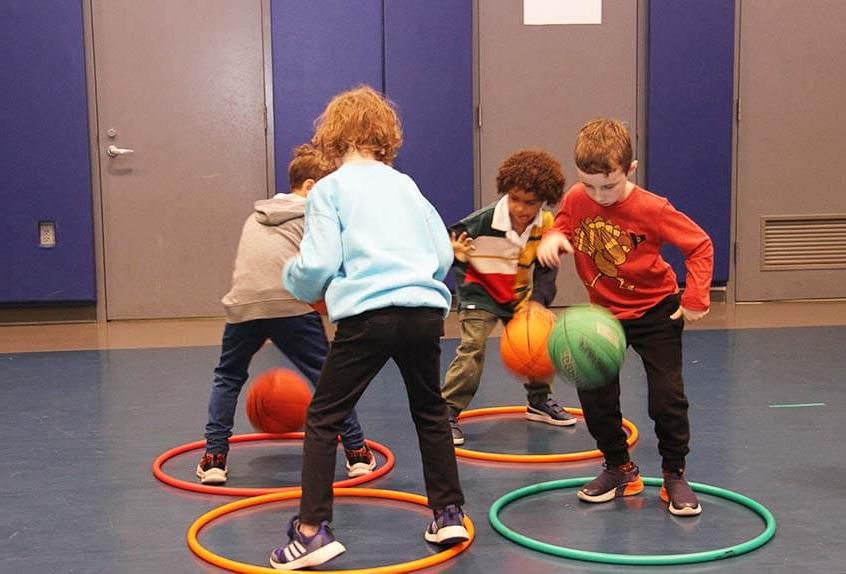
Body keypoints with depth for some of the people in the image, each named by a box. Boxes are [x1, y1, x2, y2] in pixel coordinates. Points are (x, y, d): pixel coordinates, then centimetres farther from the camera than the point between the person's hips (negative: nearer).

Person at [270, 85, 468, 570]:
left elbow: (318, 265, -4)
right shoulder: (406, 185, 18)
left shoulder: (330, 188, 5)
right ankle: (449, 514, 29)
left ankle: (313, 531, 2)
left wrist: (294, 278, 18)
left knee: (323, 420, 7)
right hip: (427, 309, 5)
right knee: (431, 412, 24)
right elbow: (445, 255, 16)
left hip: (367, 315, -4)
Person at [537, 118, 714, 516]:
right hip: (604, 312, 4)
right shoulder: (576, 200, -12)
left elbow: (700, 246, -15)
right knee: (595, 396, 1)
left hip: (656, 311, -4)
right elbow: (562, 226, 5)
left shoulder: (651, 209, -23)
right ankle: (620, 470, 22)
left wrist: (696, 297, -19)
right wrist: (552, 238, -19)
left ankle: (674, 476, 14)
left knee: (667, 397, -5)